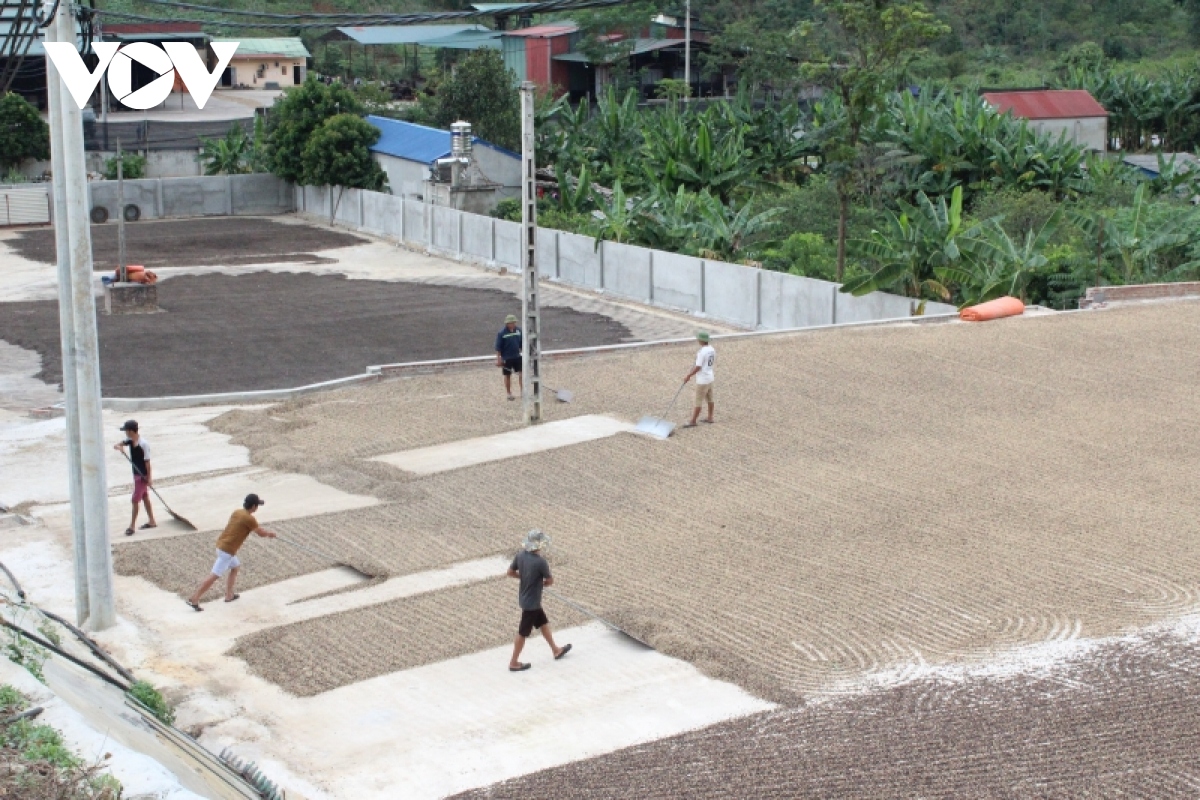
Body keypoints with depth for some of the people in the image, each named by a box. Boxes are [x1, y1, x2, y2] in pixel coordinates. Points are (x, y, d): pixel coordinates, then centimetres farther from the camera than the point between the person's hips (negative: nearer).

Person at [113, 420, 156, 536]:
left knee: (135, 500, -5)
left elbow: (147, 462, -20)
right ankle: (152, 522, 27)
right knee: (145, 498, 17)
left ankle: (132, 526, 2)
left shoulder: (143, 444, -24)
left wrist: (148, 478, -17)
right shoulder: (130, 440, -1)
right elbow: (117, 445, -5)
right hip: (136, 474, 9)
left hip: (142, 476, -9)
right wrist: (119, 447, -30)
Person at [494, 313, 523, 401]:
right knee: (507, 376, 9)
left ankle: (523, 390, 3)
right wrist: (499, 359, -12)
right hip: (506, 358, -3)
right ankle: (509, 394, 20)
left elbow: (521, 344, 10)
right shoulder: (502, 333, -14)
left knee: (521, 374, -4)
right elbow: (498, 348, -10)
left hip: (517, 356, 3)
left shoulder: (518, 330, -2)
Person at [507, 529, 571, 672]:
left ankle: (556, 650, 41)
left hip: (524, 598, 8)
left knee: (543, 623, 25)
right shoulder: (540, 562, -29)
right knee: (523, 633, 8)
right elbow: (550, 581, -15)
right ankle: (514, 663, 22)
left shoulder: (520, 555, -9)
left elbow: (510, 572, 4)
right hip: (531, 602, -8)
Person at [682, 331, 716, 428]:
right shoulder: (712, 349, 2)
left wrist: (688, 376, -15)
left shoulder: (702, 352, -24)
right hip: (710, 377, 9)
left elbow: (698, 368, -24)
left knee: (698, 401, -2)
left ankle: (693, 422, 3)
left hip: (702, 380, -9)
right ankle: (710, 418, 30)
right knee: (709, 399, 19)